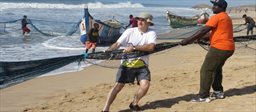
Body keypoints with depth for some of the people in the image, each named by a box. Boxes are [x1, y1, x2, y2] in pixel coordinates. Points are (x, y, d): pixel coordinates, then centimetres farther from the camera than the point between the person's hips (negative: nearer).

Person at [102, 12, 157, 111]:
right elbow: (117, 44, -6)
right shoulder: (130, 31, 0)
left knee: (145, 85, -20)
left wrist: (134, 47, -27)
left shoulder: (151, 33, -3)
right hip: (127, 63, 0)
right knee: (118, 85, -9)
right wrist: (106, 51, -22)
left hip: (142, 65, 0)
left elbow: (151, 47, -22)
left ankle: (134, 104, 7)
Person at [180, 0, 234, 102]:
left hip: (219, 48, -10)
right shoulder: (226, 17, 19)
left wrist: (188, 40, -17)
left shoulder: (217, 17, -12)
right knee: (216, 69, 23)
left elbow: (203, 30, -17)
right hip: (228, 48, 10)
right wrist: (199, 37, 16)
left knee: (206, 70, -7)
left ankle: (203, 96, -7)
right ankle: (218, 92, 28)